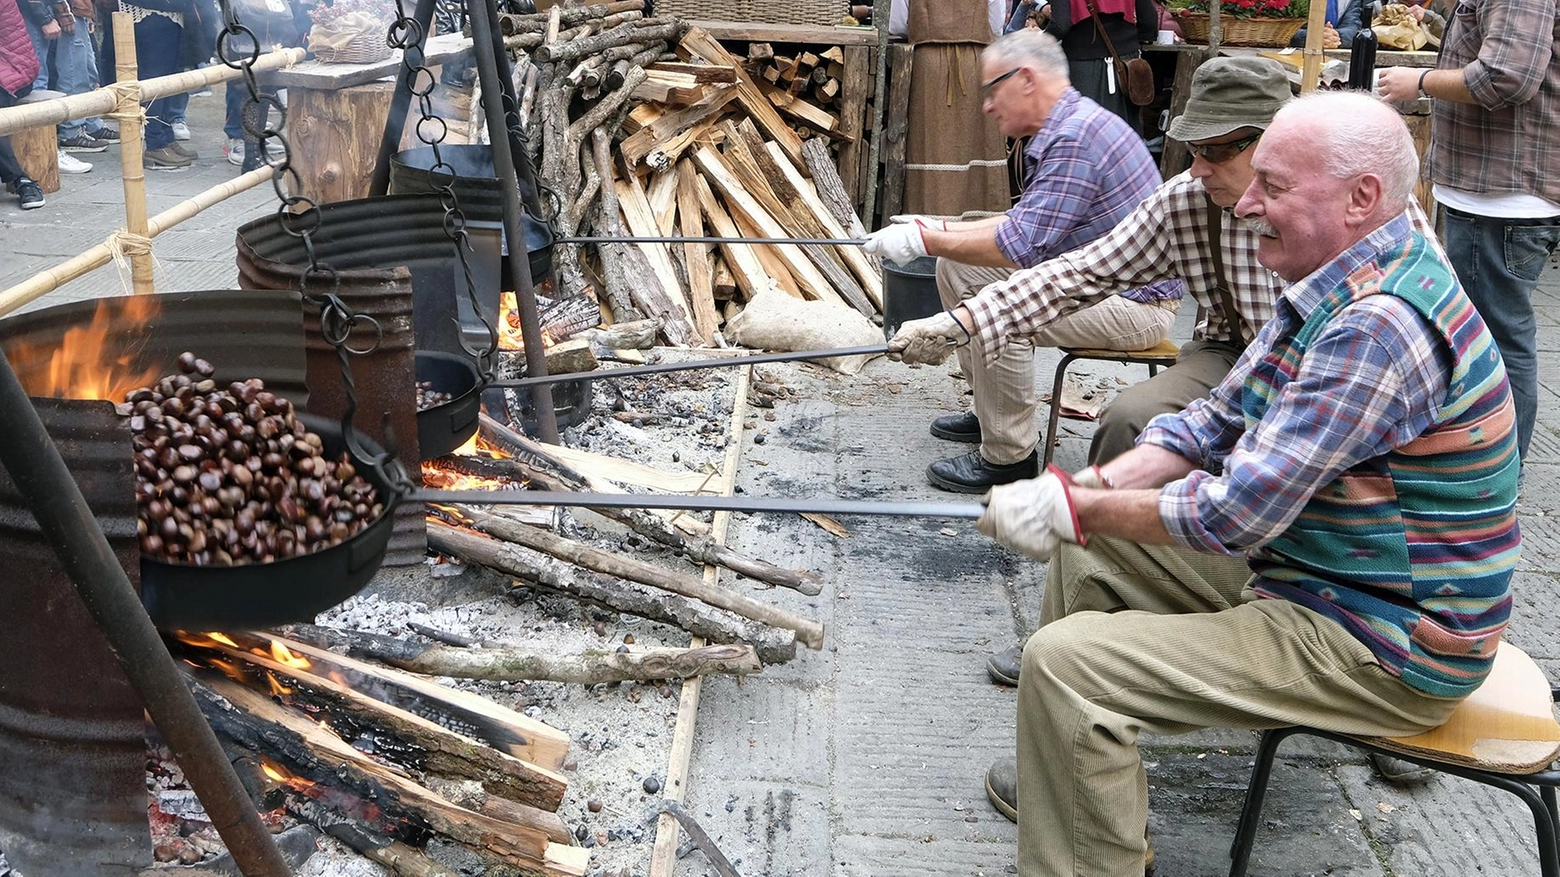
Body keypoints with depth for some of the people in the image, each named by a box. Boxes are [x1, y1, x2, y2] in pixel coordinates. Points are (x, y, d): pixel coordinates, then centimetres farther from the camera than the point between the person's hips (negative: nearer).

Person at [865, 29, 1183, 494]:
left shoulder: (1075, 138, -24)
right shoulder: (1063, 128, 9)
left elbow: (1021, 245, -28)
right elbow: (1029, 222, 16)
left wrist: (925, 241, -20)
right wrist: (939, 229, 7)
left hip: (1134, 301, -11)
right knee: (956, 265, 10)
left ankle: (1009, 458, -15)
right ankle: (990, 410, 20)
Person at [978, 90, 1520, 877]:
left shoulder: (1379, 328, -28)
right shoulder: (1335, 288, 6)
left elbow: (1235, 514, -28)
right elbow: (1218, 423, 9)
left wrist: (1077, 508, -15)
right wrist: (1087, 491, -7)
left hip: (1383, 650, -10)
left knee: (1065, 661, -21)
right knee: (1084, 550, 15)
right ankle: (1073, 774, 27)